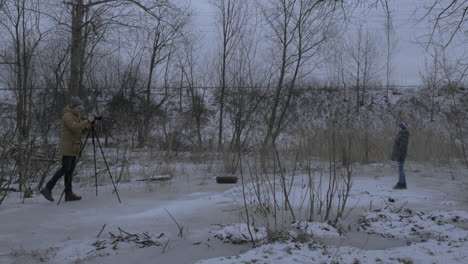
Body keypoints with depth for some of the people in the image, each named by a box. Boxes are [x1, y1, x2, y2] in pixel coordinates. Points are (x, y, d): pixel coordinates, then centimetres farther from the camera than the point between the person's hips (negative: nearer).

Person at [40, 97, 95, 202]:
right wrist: (87, 121, -23)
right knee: (65, 169, -11)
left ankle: (69, 194, 6)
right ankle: (47, 189, -5)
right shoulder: (67, 116, -10)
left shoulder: (75, 116, 18)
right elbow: (75, 127, -26)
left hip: (74, 148, 9)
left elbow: (81, 132, 17)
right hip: (68, 147, -9)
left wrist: (88, 126, -1)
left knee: (70, 170, 6)